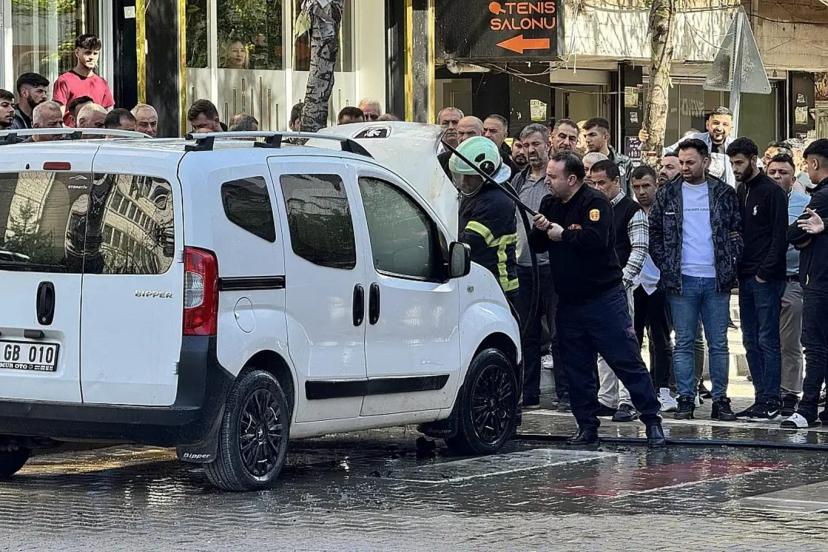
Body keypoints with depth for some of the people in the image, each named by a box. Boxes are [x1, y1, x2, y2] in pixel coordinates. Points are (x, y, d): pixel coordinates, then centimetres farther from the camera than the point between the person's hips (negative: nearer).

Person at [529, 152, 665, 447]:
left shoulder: (595, 202, -12)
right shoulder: (550, 204, 11)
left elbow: (596, 240, -27)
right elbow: (537, 246, 12)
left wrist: (563, 234, -13)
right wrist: (540, 230, -10)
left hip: (604, 297, -7)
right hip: (569, 300, 7)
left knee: (627, 361, -7)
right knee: (576, 367, 8)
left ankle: (652, 422, -4)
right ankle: (587, 427, 16)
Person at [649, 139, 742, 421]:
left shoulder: (725, 194, 6)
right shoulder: (668, 194, 6)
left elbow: (738, 232, 9)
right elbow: (654, 234, 9)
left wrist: (731, 267, -2)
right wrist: (666, 267, 0)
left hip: (716, 280, 0)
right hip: (682, 280, 0)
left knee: (718, 344, 4)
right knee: (684, 343, 2)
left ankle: (720, 399, 9)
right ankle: (685, 399, 6)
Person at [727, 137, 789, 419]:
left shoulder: (771, 192, -7)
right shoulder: (739, 192, 15)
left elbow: (780, 237, -12)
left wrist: (765, 273, -15)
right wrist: (737, 271, 7)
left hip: (766, 279, -8)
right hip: (746, 278, 8)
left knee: (767, 340, -6)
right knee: (751, 341, 8)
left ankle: (771, 400, -3)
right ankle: (761, 397, 13)